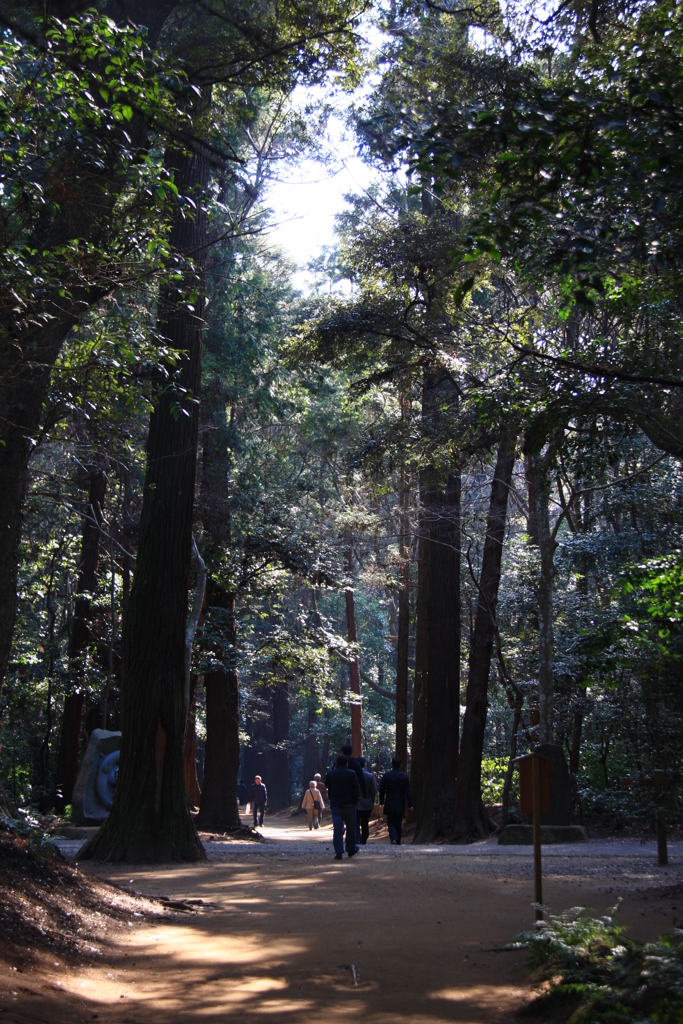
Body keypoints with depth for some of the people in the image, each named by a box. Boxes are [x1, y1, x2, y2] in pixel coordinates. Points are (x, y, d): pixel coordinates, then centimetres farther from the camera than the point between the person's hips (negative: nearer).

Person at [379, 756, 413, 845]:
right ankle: (398, 842, 17)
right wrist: (410, 804, -2)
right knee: (398, 823, 12)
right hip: (400, 804, 1)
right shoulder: (405, 776, -2)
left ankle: (394, 839, -23)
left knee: (391, 822, 1)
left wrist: (381, 801, 9)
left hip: (390, 804, -1)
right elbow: (408, 791, -3)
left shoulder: (386, 775, -5)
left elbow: (382, 789, -2)